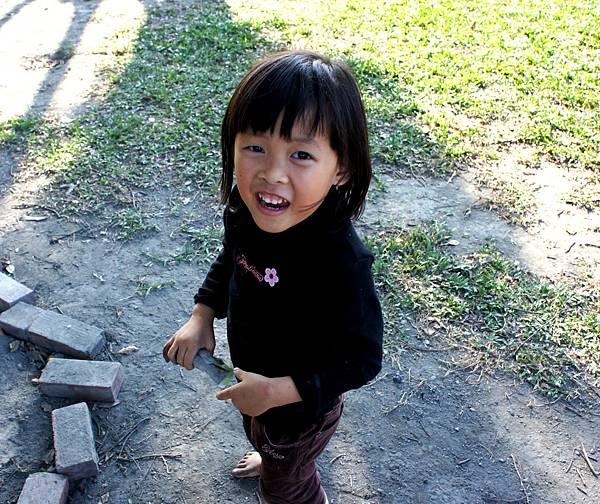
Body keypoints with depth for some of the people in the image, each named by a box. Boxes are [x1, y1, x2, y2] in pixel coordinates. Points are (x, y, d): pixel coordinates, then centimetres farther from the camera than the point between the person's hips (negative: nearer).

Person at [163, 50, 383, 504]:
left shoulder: (339, 263, -42)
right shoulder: (245, 209, -21)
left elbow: (361, 359, -31)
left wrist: (276, 391, -34)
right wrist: (202, 316, -8)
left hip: (300, 407, -7)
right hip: (252, 379, 7)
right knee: (260, 434, 40)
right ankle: (272, 459, 74)